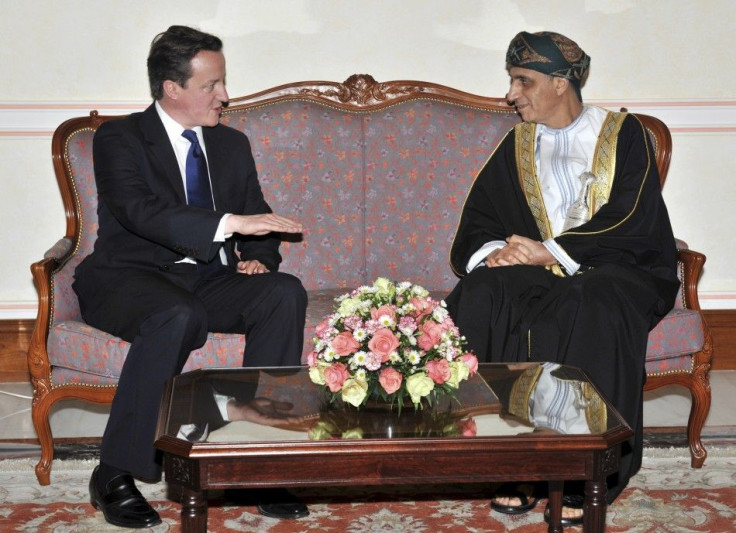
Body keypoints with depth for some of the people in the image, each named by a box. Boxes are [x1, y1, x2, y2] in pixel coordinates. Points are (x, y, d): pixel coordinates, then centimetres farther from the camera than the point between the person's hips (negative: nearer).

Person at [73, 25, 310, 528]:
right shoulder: (119, 138, -3)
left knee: (285, 292, -24)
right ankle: (116, 474, -27)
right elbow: (138, 210, -22)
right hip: (132, 276, -5)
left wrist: (259, 258, -5)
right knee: (179, 316, -39)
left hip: (211, 279, 5)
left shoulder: (232, 145, 16)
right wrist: (231, 223, -32)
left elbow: (257, 218, 20)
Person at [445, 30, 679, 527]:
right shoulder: (517, 146, 16)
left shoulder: (624, 133, 4)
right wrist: (492, 251, -15)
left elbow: (631, 224, -9)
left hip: (620, 269, -3)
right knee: (480, 297, -28)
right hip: (543, 276, 4)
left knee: (592, 308, -38)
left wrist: (550, 252, -18)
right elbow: (475, 226, 10)